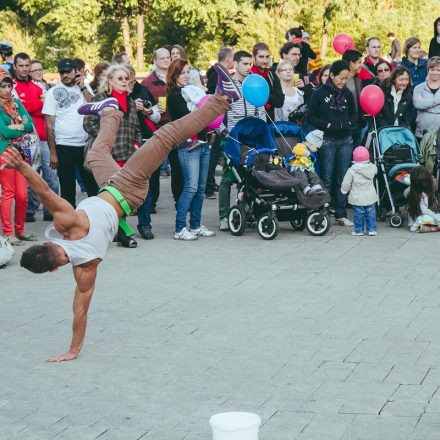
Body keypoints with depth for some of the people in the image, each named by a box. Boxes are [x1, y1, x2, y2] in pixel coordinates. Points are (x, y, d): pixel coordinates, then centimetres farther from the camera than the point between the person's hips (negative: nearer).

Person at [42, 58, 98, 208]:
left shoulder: (85, 87, 8)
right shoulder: (53, 92, 0)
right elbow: (49, 125, -1)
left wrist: (82, 87, -8)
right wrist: (53, 152, -6)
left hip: (86, 144, 2)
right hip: (64, 146, -2)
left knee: (93, 185, 5)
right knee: (67, 188, 5)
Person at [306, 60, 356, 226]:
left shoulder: (347, 94, 8)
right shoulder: (320, 93, -5)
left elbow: (353, 114, 19)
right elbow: (310, 116, -3)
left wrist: (349, 124, -1)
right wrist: (327, 125, -13)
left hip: (345, 140, 4)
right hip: (327, 140, -4)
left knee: (343, 179, 6)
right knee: (327, 179, -1)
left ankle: (341, 214, 13)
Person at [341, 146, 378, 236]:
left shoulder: (351, 170, -12)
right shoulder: (372, 168, -3)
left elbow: (346, 183, -8)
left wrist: (344, 190, 11)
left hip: (357, 198, -3)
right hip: (370, 197, 3)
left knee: (358, 214, 4)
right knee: (370, 213, 11)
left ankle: (359, 230, 9)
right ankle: (372, 229, 12)